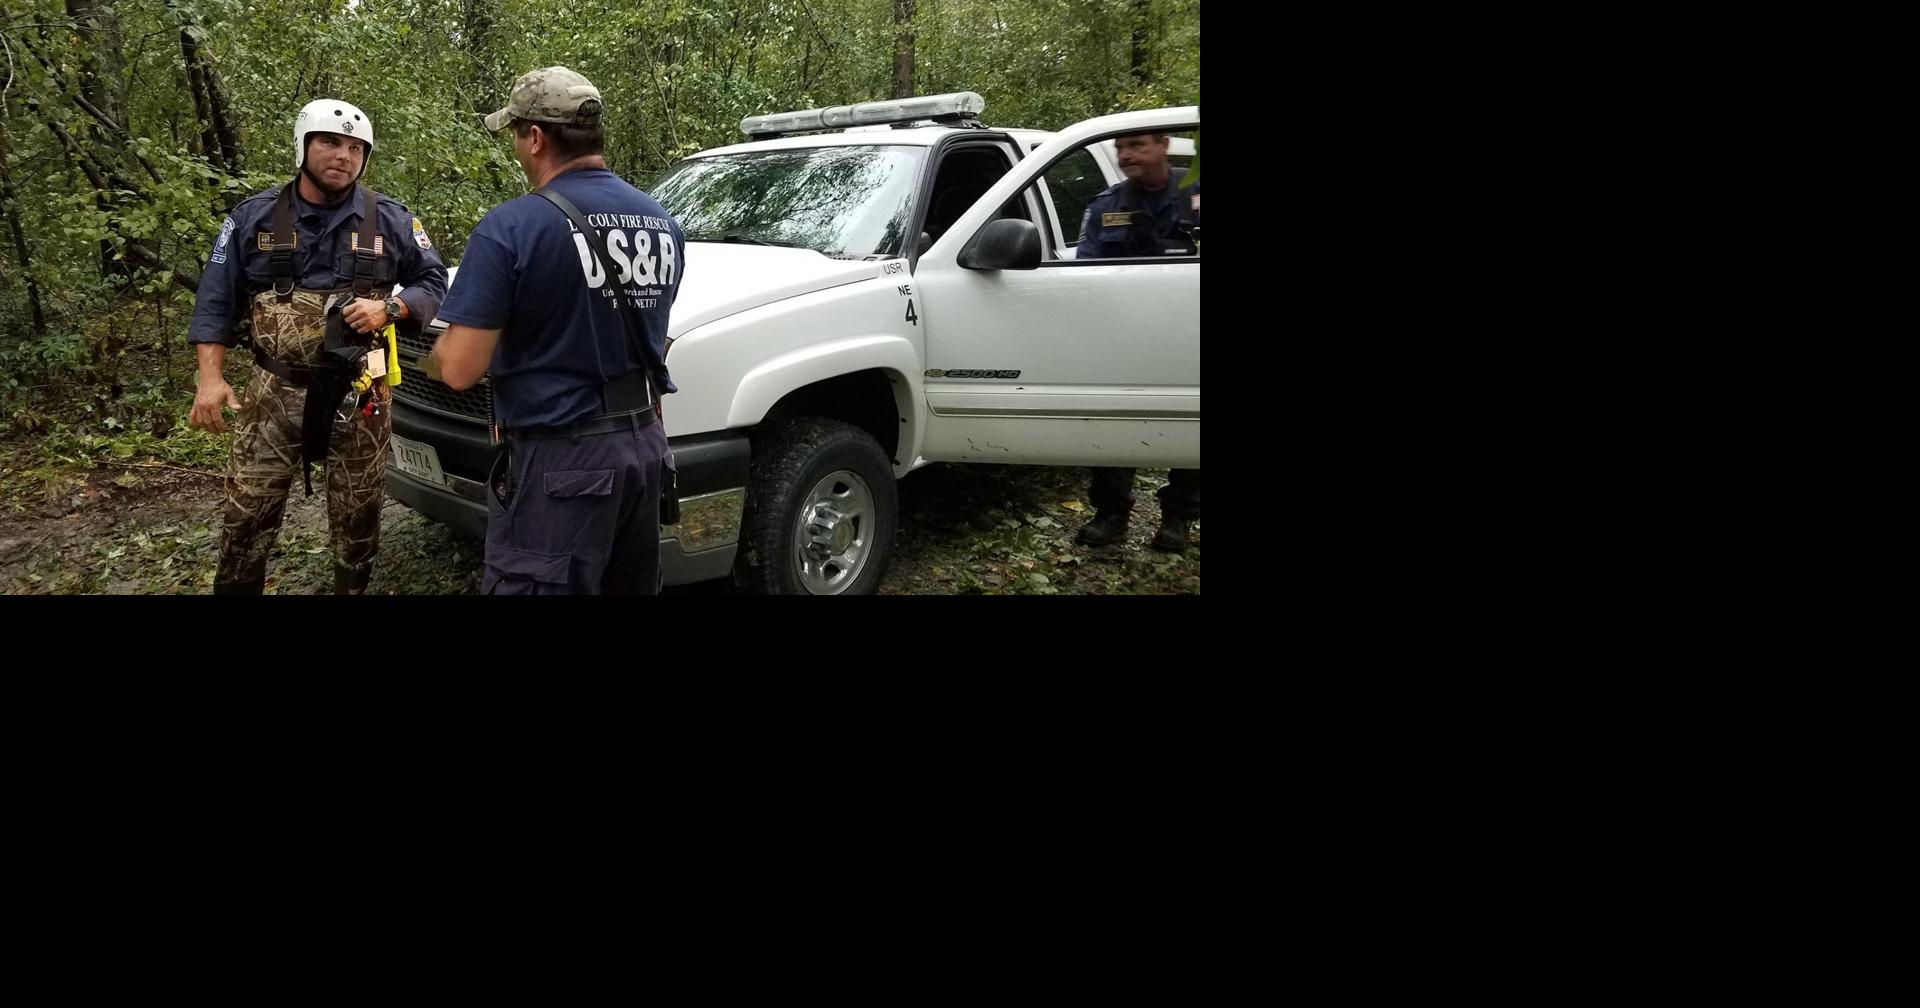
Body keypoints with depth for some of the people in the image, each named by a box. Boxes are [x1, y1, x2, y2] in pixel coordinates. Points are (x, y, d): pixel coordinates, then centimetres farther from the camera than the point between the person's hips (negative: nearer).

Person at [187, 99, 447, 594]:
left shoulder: (390, 219, 1)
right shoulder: (253, 216, 2)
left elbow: (434, 280, 8)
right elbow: (217, 300, 3)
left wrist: (389, 309, -12)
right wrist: (211, 377, -7)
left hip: (359, 394, 0)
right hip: (275, 392, 0)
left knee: (357, 519, 11)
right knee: (245, 517, 2)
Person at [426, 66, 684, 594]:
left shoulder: (511, 227, -15)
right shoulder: (662, 222, 7)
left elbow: (460, 369, -15)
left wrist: (436, 354, 6)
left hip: (559, 461, -7)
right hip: (645, 447, 7)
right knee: (631, 587, 19)